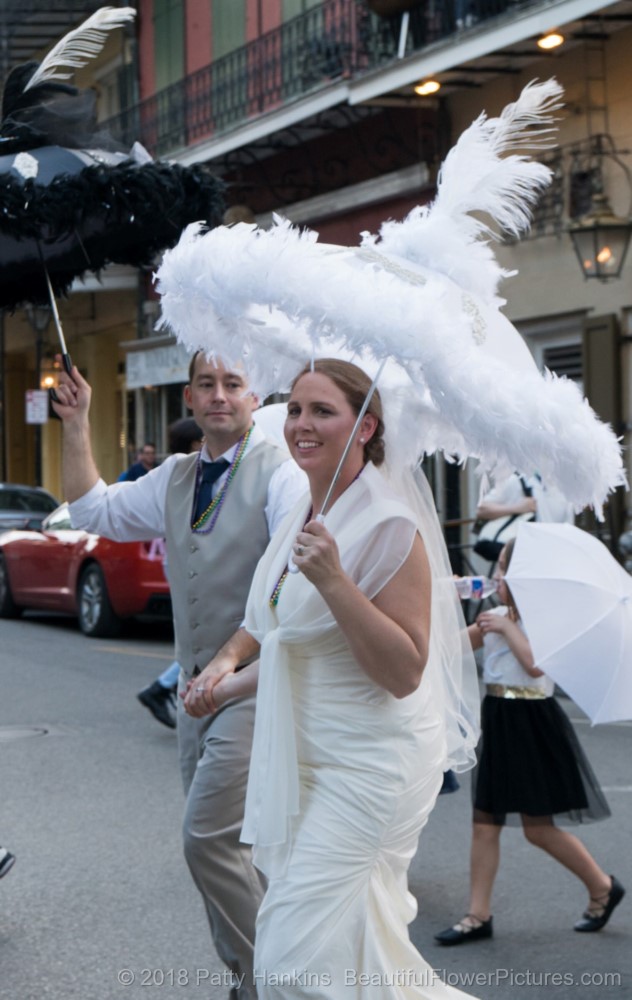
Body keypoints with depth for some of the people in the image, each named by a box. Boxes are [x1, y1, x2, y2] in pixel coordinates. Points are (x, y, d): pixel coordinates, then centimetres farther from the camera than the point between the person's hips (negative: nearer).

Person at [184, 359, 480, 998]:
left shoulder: (388, 527, -17)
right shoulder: (304, 516, 10)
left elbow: (404, 672, -22)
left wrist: (333, 580, -28)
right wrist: (228, 683, 18)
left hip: (368, 767, -9)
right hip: (309, 760, 9)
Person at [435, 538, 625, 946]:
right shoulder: (496, 616, 11)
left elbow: (536, 664, -25)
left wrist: (507, 627, -20)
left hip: (532, 724, -7)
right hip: (498, 722, 8)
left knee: (539, 826, -2)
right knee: (485, 822, 5)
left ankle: (603, 887, 18)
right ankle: (479, 915, 9)